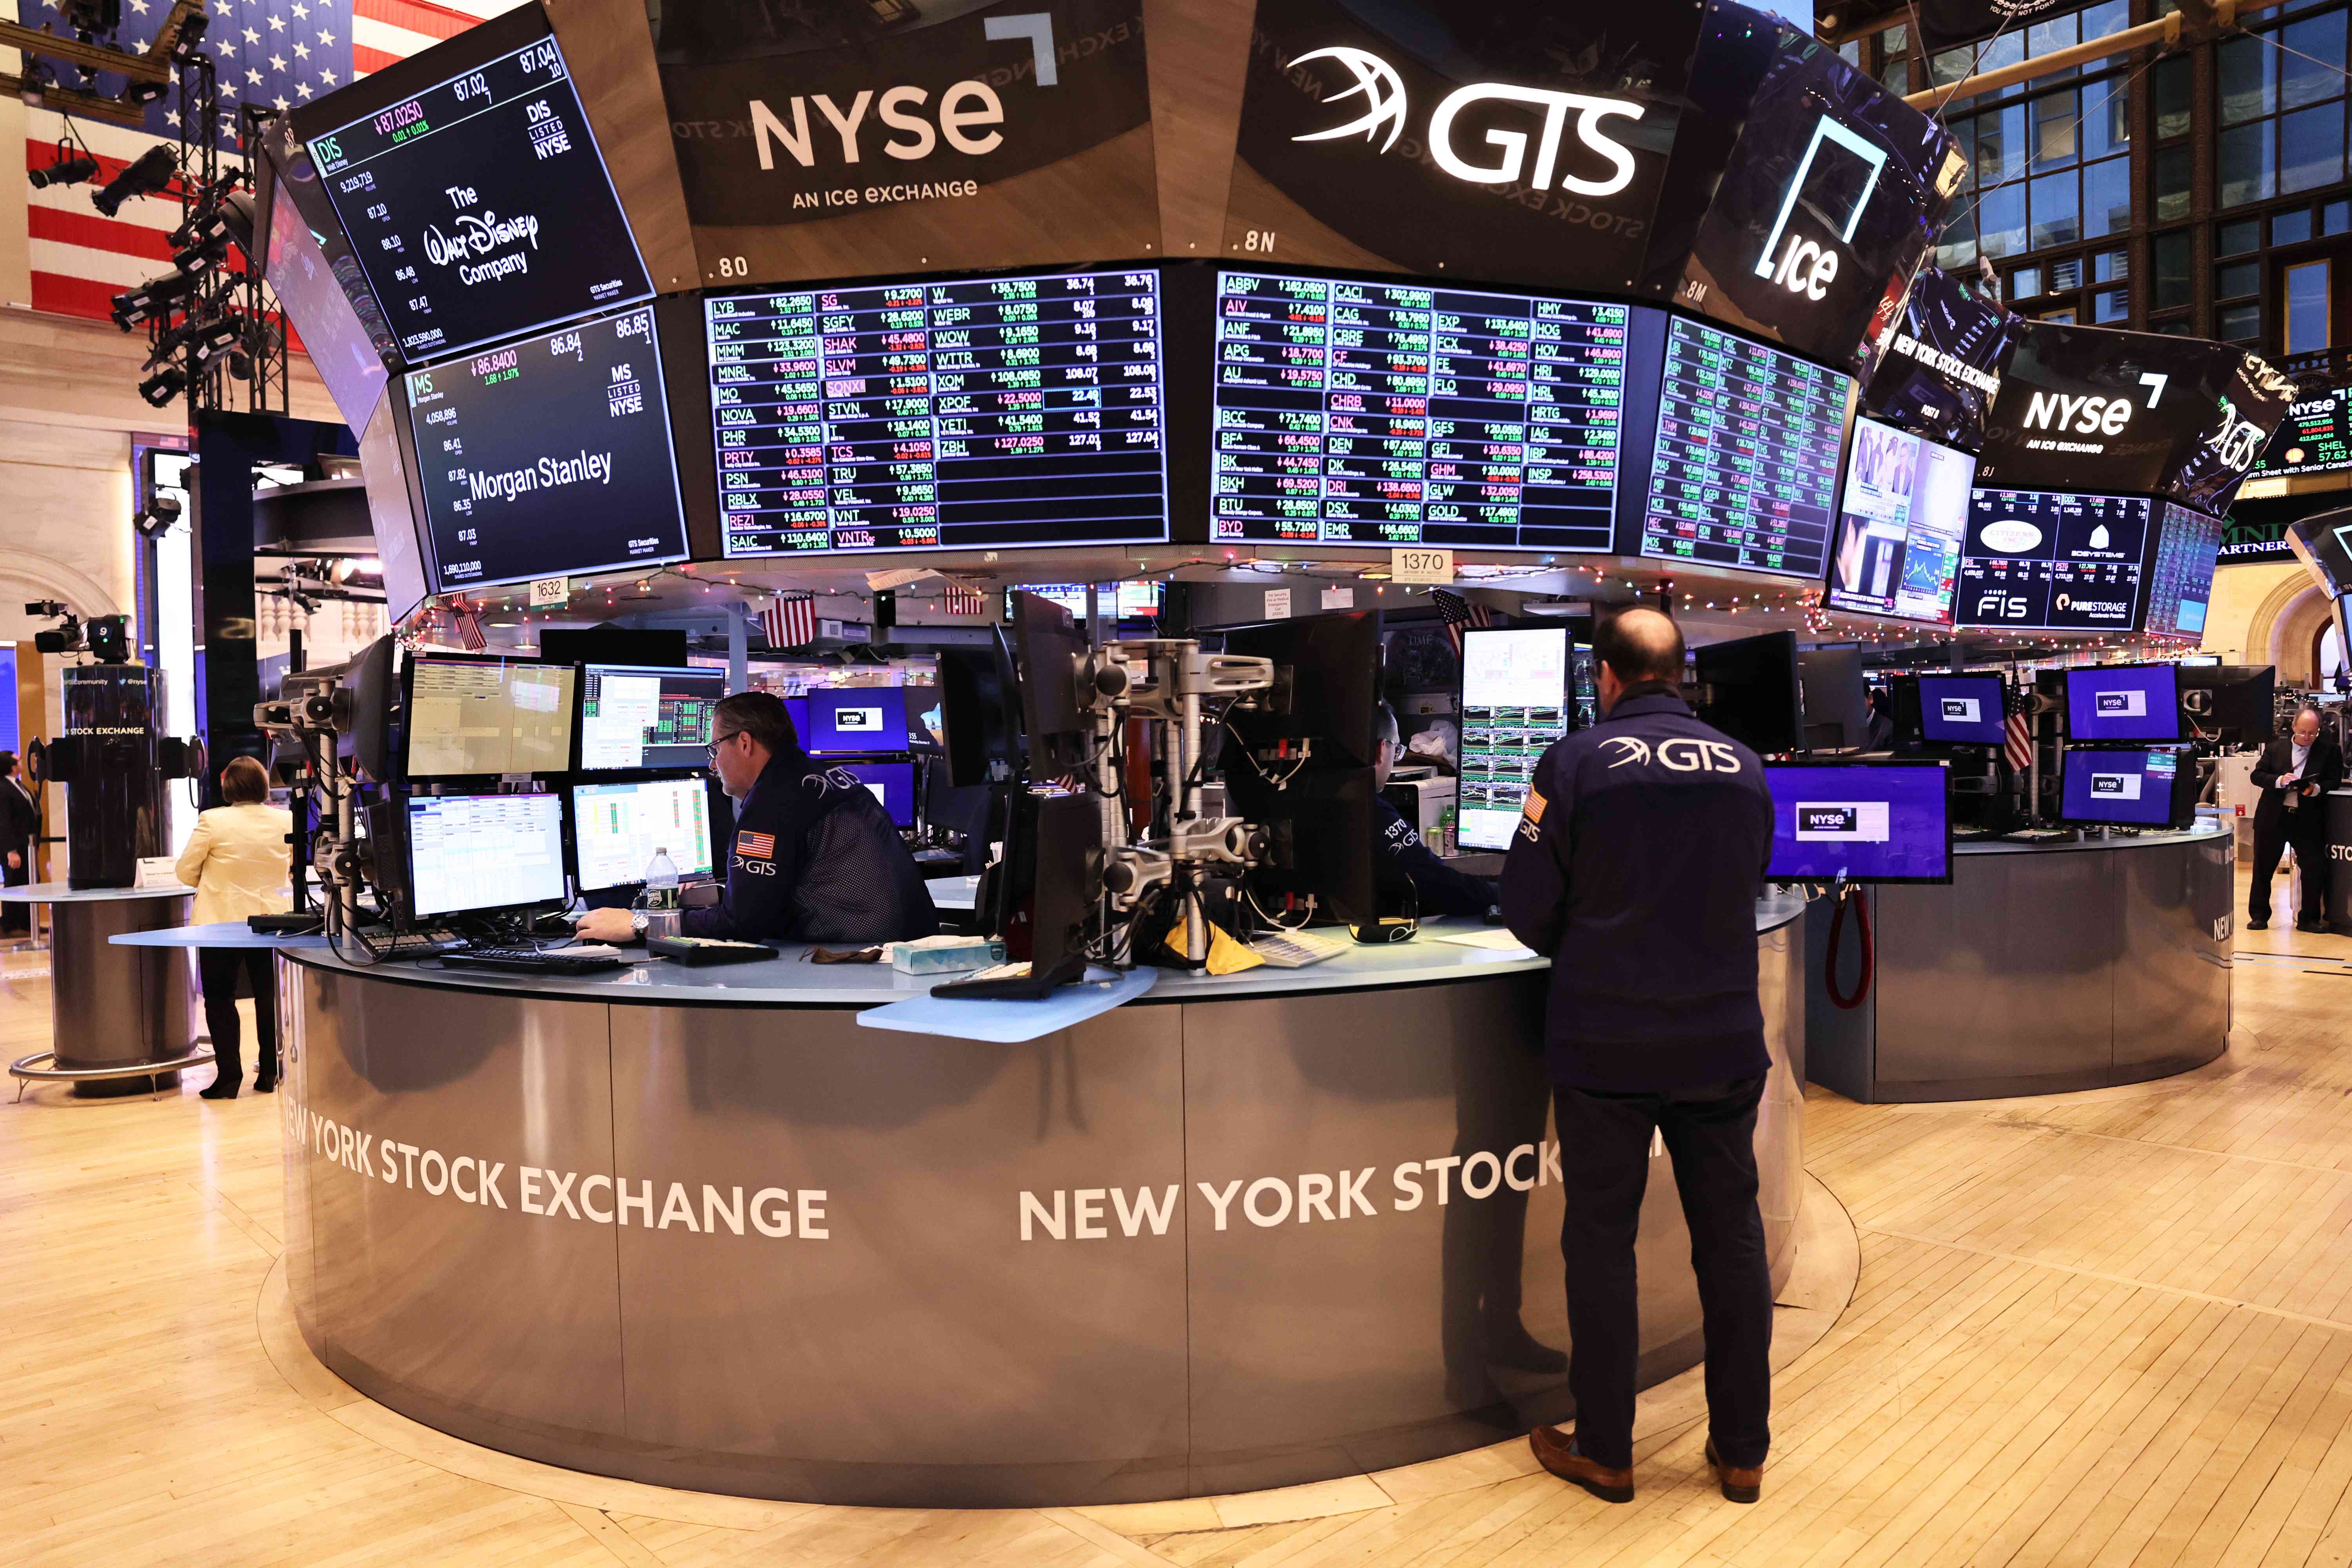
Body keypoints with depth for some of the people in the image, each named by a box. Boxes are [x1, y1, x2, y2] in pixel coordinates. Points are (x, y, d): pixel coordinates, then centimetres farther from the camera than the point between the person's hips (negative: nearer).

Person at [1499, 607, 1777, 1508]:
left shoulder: (1577, 762, -9)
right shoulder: (1744, 769, 2)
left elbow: (1525, 909, -7)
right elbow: (1745, 892, 12)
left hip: (1604, 1042, -3)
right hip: (1724, 1039, 4)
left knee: (1601, 1242, 9)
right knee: (1733, 1239, 14)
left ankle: (1604, 1452, 21)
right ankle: (1742, 1451, 26)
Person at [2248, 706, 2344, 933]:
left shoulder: (2330, 750, 1)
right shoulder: (2276, 746, 4)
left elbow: (2334, 781, -2)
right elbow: (2257, 775, 1)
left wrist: (2316, 789, -22)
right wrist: (2279, 780, -17)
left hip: (2309, 820, -1)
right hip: (2273, 818, 1)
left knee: (2315, 870, -2)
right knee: (2263, 869, 6)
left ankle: (2309, 919, 12)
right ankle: (2259, 917, 17)